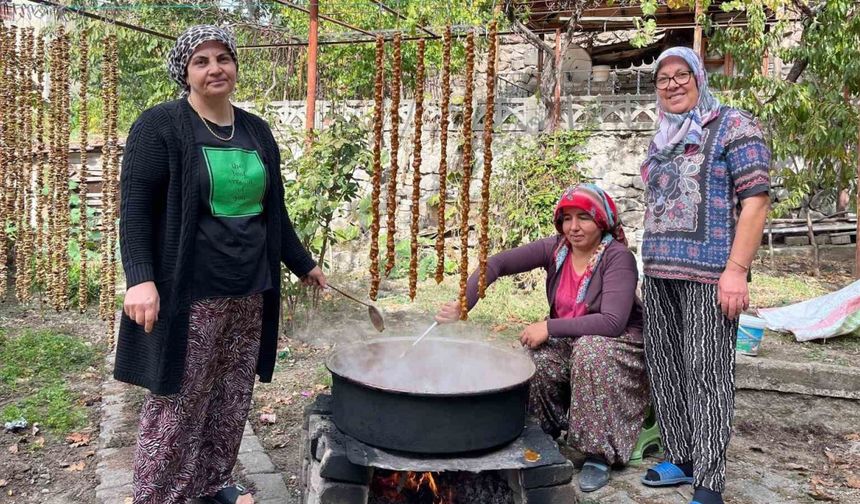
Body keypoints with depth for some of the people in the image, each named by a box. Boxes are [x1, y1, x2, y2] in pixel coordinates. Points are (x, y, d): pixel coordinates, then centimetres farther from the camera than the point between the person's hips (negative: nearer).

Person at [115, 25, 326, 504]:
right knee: (177, 402, 1)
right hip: (187, 294, -5)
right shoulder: (160, 125, -4)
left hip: (249, 293, 6)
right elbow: (136, 207, -10)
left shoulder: (256, 130, 13)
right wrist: (141, 278, -22)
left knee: (232, 397, 11)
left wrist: (304, 264, 22)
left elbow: (273, 210, 20)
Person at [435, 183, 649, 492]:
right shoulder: (556, 249, -6)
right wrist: (462, 305, -28)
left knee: (590, 349, -36)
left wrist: (549, 327, -29)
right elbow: (497, 264, -13)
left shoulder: (617, 257, -20)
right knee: (533, 359, -24)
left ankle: (598, 454, -21)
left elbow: (612, 322, -31)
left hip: (617, 345, -4)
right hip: (567, 343, 5)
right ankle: (543, 438, 3)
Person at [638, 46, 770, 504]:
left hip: (708, 273, -7)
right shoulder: (662, 139, 19)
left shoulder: (733, 127, -1)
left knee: (706, 374, -6)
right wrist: (649, 263, 16)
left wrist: (736, 270, -18)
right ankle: (680, 458, 24)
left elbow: (755, 200, -9)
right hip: (658, 273, 7)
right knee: (665, 369, 10)